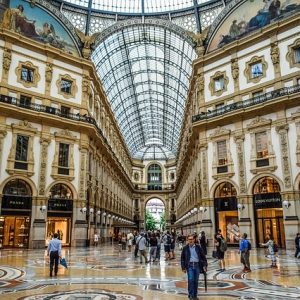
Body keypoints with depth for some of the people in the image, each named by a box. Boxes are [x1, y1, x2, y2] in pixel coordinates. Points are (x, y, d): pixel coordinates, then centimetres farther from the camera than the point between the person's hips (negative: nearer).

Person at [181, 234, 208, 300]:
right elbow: (182, 258, 6)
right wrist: (183, 267, 3)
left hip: (197, 265, 1)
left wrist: (204, 265, -1)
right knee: (190, 280, -11)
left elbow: (203, 256, 5)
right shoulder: (185, 248, 2)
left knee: (196, 281, 7)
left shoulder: (198, 247, 2)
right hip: (189, 265, -1)